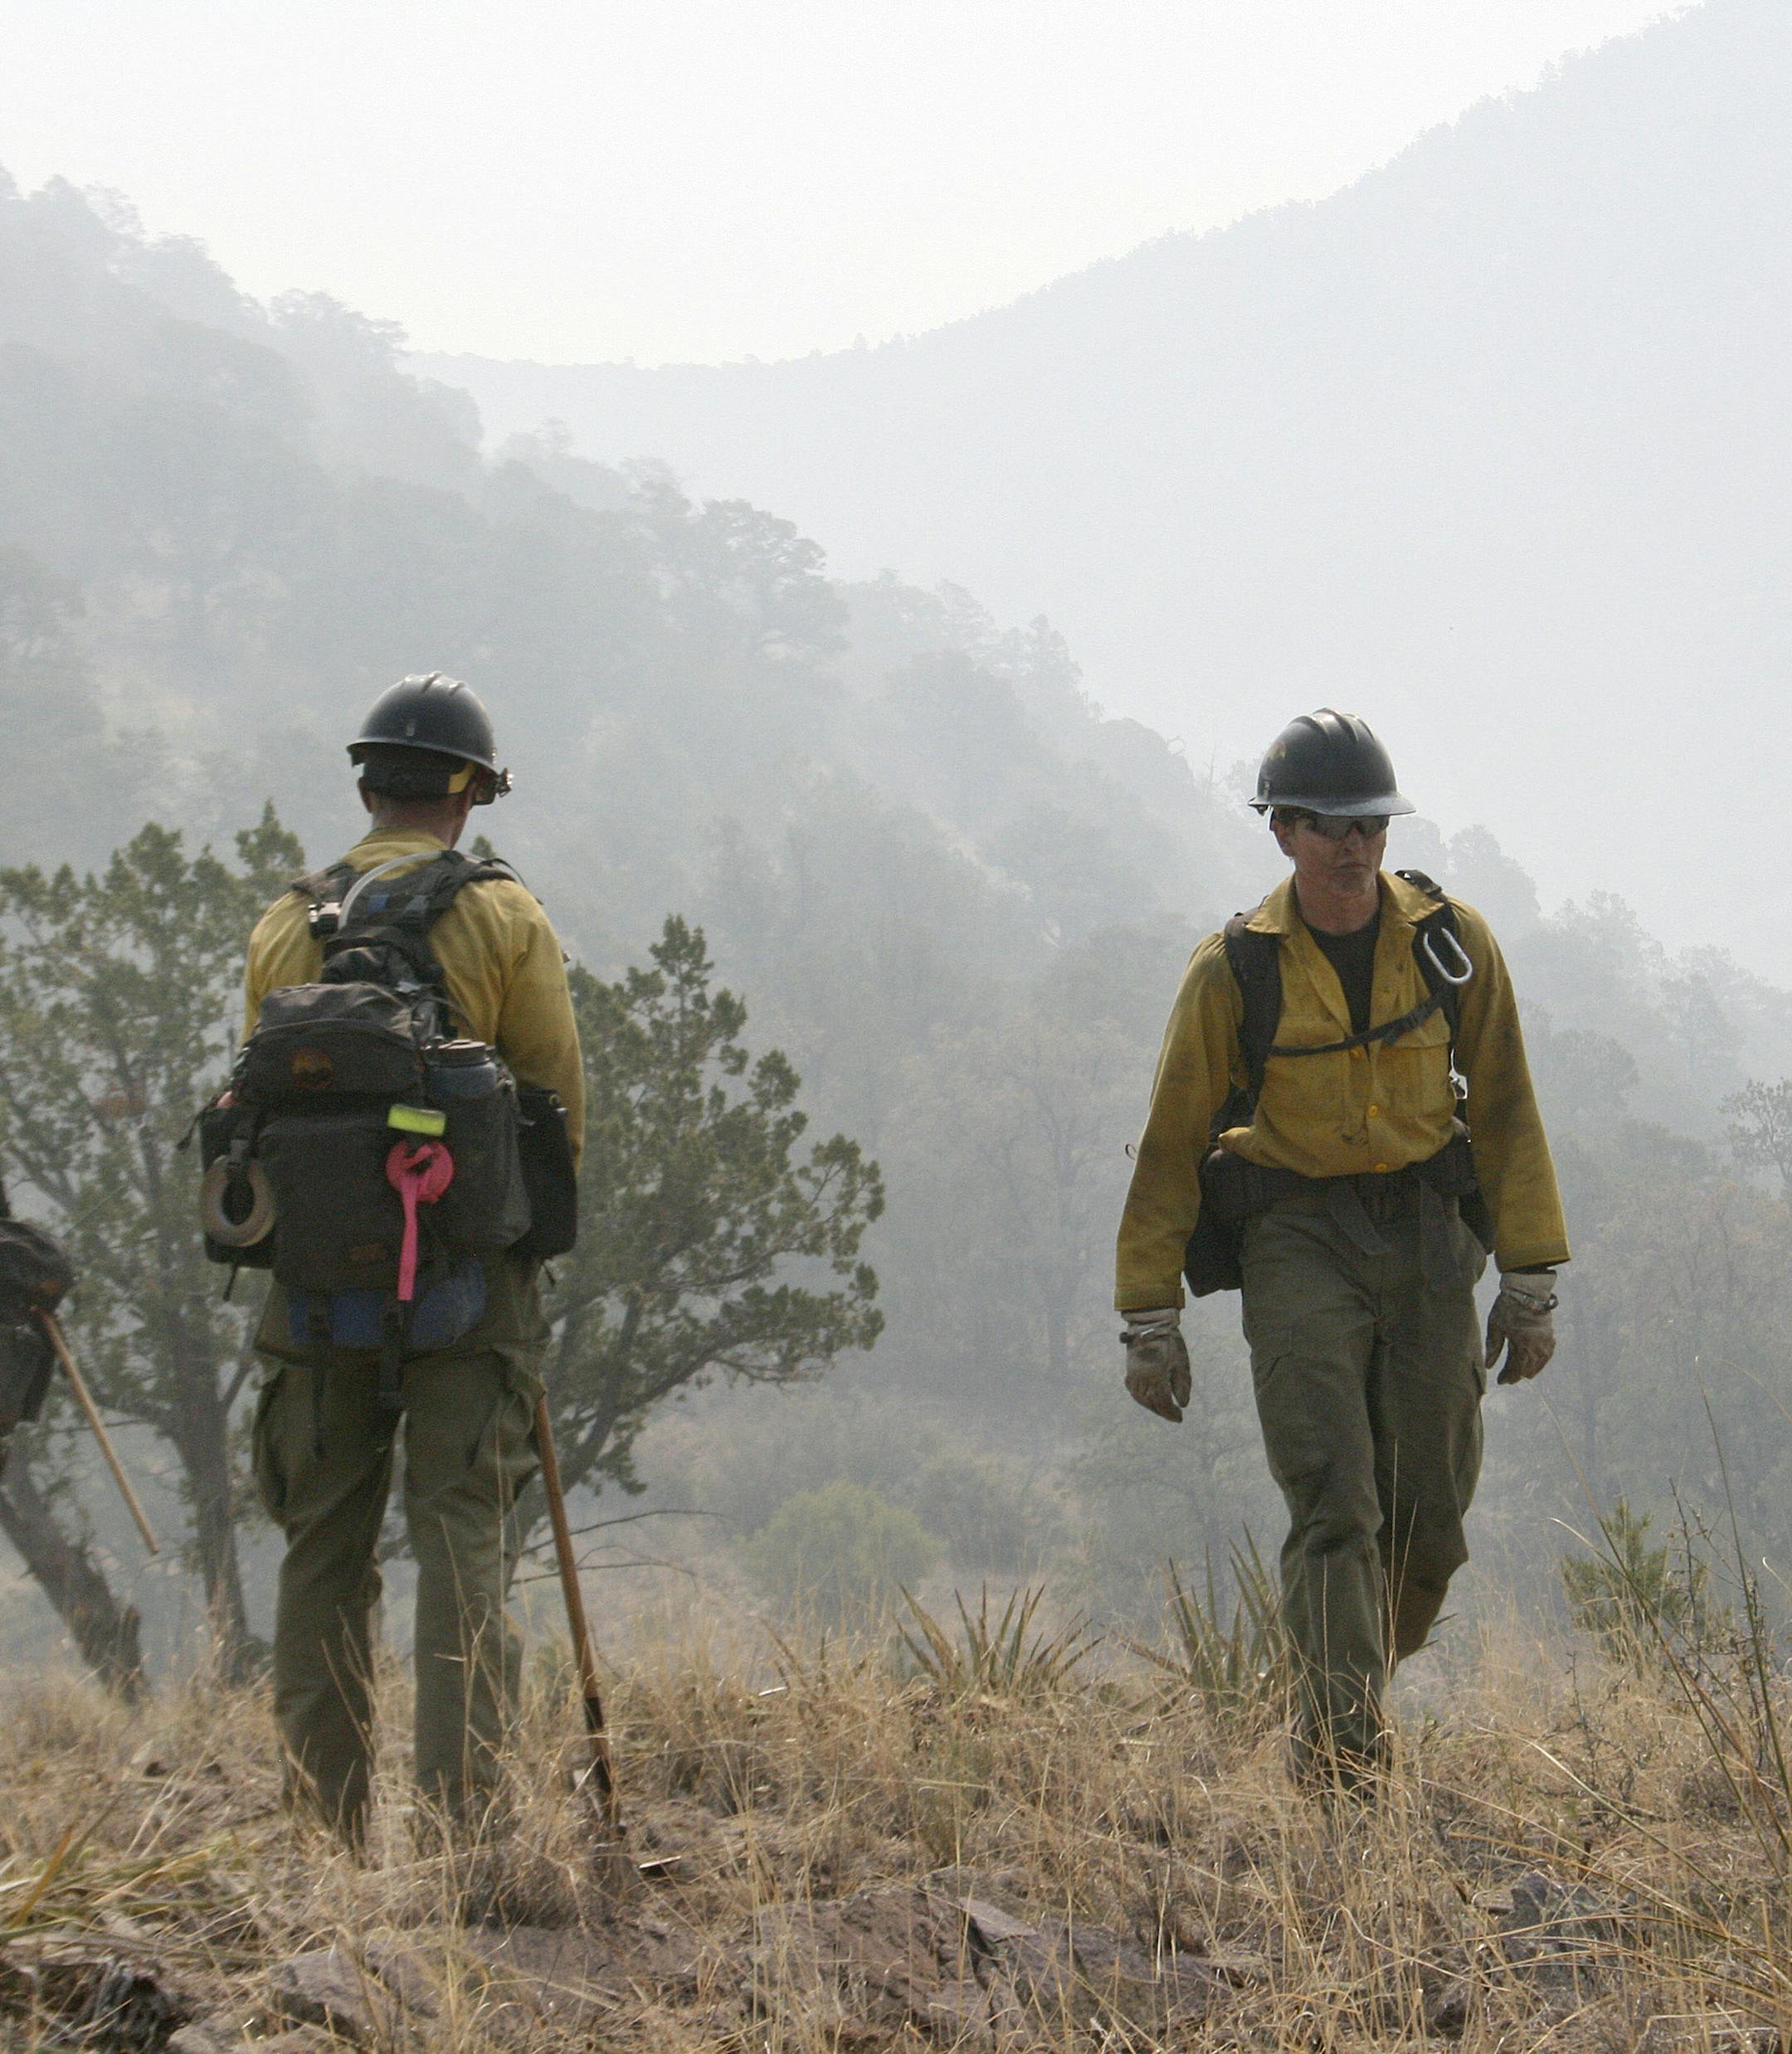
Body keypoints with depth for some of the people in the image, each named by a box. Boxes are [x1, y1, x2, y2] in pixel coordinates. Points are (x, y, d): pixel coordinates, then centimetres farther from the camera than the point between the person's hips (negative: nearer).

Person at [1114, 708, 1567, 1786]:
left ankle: (1352, 1686, 28)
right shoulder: (1234, 971, -4)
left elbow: (1506, 1110, 7)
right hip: (1296, 1241, -3)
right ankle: (1341, 1744, -15)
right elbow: (1172, 1144, 1)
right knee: (1334, 1500, -14)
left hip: (1426, 1233, 3)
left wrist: (1532, 1276, 2)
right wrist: (1152, 1317, -1)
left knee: (1431, 1510, 3)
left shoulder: (1454, 945, 1)